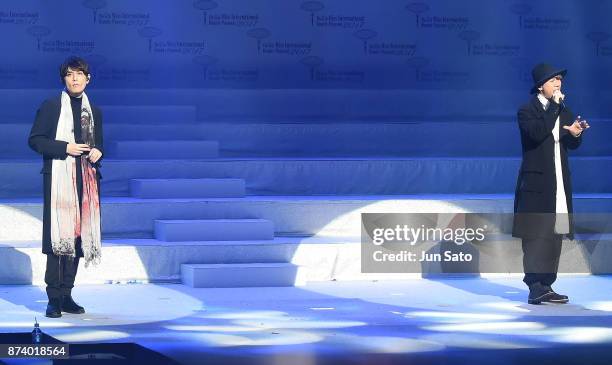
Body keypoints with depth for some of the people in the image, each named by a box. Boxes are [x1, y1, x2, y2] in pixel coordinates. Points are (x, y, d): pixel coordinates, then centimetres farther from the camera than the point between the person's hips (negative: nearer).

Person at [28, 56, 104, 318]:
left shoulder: (94, 112, 17)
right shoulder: (50, 107, 3)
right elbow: (34, 140, -2)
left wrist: (97, 152, 1)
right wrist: (65, 147, -13)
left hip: (86, 178, 5)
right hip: (58, 177, -5)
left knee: (78, 236, 3)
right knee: (58, 236, -11)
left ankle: (66, 295, 9)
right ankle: (54, 299, -10)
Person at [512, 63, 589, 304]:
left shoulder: (563, 111, 16)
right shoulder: (527, 111, -4)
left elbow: (572, 145, 15)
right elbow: (537, 133, -23)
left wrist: (575, 134, -9)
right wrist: (554, 106, -17)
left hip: (559, 183, 7)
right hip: (537, 184, -7)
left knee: (555, 235, 6)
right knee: (536, 237, -10)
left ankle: (547, 286, 10)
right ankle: (535, 288, -12)